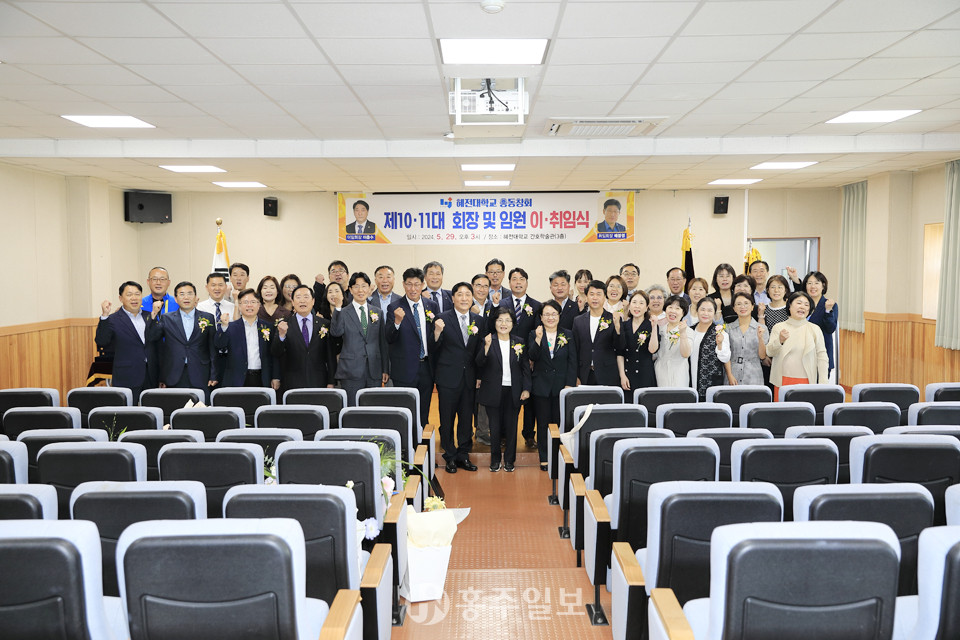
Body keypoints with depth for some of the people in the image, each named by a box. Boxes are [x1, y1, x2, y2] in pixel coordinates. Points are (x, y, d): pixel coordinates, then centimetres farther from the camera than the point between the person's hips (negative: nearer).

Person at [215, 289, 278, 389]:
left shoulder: (269, 326, 10)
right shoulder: (231, 327, 7)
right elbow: (219, 345, -7)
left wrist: (276, 377, 4)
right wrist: (224, 326, -23)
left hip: (262, 380, 1)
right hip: (237, 381, -1)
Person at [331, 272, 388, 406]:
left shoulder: (378, 312, 12)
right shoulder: (343, 313, 2)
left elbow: (383, 342, 13)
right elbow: (336, 332, -16)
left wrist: (385, 370, 10)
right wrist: (337, 308, -23)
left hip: (374, 372, 3)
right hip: (351, 373, -3)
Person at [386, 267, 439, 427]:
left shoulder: (431, 306, 7)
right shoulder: (394, 308, -5)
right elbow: (389, 339, -14)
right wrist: (397, 322, -29)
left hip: (426, 367, 4)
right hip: (405, 370, -4)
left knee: (424, 414, 12)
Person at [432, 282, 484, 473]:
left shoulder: (479, 320, 6)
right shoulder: (443, 318, -6)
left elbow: (480, 350, 9)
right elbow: (434, 349, -8)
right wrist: (437, 332, -27)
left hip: (470, 378, 3)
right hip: (448, 377, -3)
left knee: (467, 418, 11)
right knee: (447, 419, 7)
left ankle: (463, 455, 25)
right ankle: (450, 457, 20)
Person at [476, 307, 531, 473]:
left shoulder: (519, 342, 5)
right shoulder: (488, 340, -2)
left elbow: (525, 368, 7)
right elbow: (479, 363, -13)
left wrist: (526, 389, 0)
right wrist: (487, 346, -27)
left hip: (513, 391, 2)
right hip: (493, 391, -1)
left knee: (511, 426, 7)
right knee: (495, 426, 5)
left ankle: (509, 459, 22)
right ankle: (495, 459, 21)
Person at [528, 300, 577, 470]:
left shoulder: (568, 334, 5)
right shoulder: (534, 334, 4)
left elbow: (572, 361, 3)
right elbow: (532, 357, -9)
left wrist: (570, 384, -4)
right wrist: (538, 339, -23)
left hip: (561, 385, 0)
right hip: (541, 386, 0)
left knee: (559, 422, 2)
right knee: (543, 423, 5)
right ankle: (544, 458, 14)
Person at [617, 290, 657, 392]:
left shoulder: (651, 326, 0)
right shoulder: (624, 326, 8)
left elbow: (652, 349, -15)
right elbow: (619, 353, 7)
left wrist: (654, 328, -21)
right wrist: (622, 375, -1)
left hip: (645, 376, -2)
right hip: (626, 374, 2)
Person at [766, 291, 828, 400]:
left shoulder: (815, 329, 7)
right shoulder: (778, 327, 6)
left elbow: (822, 356, 6)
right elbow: (769, 352, -1)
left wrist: (823, 383, -1)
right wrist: (779, 340, -21)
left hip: (806, 381, 0)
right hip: (783, 381, 0)